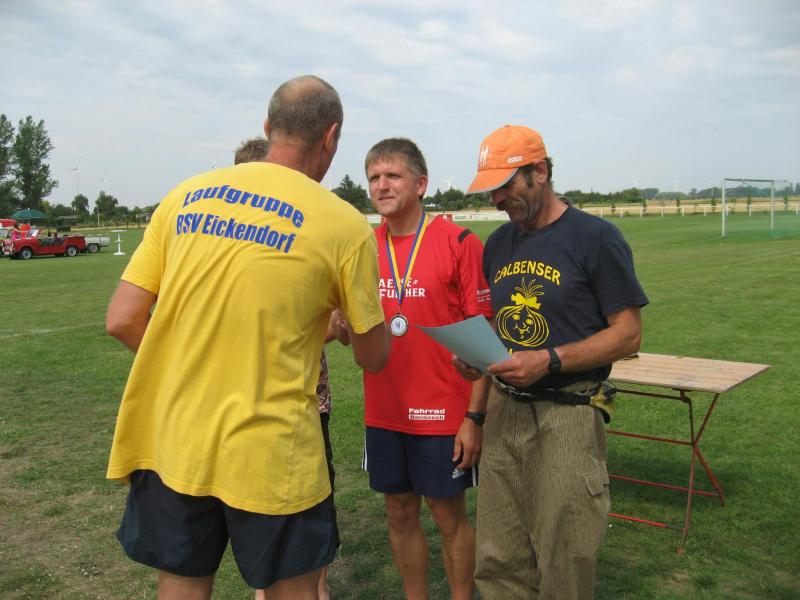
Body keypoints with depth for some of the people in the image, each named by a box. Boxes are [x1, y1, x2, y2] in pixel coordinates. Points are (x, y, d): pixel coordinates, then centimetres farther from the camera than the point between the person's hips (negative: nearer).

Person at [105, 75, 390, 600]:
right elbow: (373, 357, 1)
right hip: (271, 455, -3)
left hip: (171, 442, 4)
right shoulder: (343, 225, -9)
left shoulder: (185, 196, 1)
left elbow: (123, 320, 1)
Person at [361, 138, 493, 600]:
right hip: (384, 412, 5)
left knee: (449, 514, 10)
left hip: (444, 413, -4)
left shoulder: (459, 243, -10)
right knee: (400, 513, 16)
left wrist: (475, 416, -13)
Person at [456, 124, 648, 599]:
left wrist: (551, 360, -20)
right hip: (505, 412, 6)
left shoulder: (596, 237, -7)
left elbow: (629, 333, -8)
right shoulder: (498, 244, 13)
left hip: (568, 416, -5)